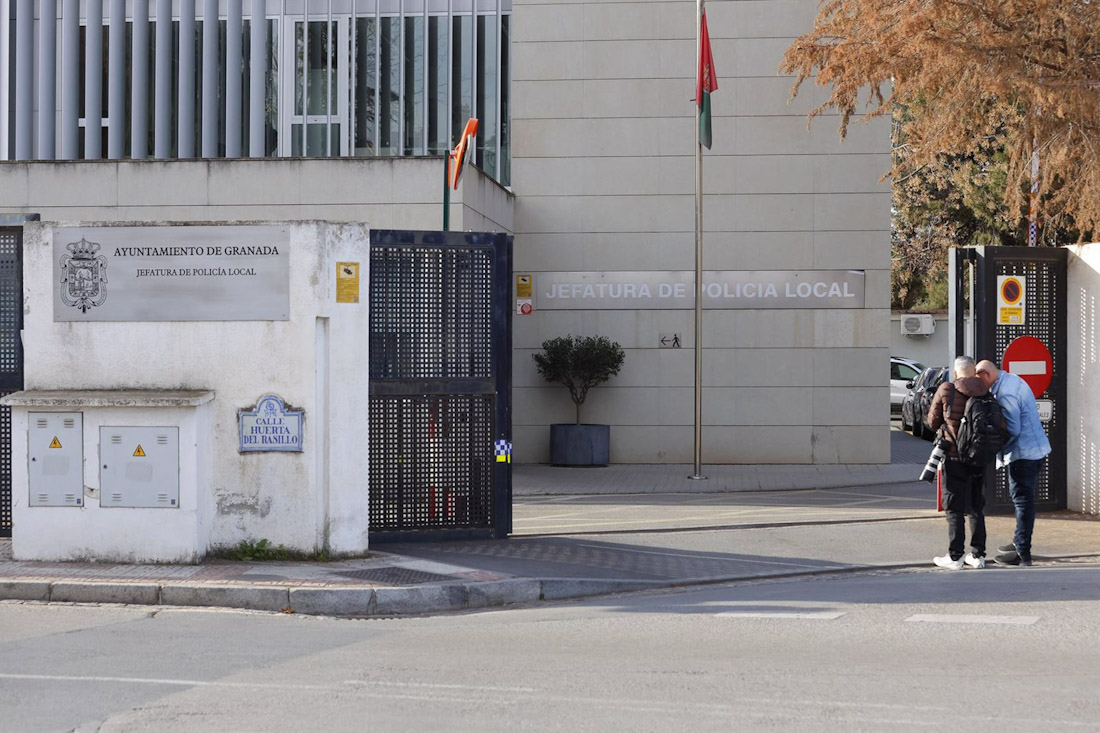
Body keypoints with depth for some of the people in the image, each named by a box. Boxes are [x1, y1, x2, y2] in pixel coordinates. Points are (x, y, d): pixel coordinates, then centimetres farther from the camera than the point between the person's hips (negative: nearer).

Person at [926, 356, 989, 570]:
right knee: (976, 507, 15)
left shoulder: (946, 390, -10)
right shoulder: (985, 394, -1)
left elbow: (933, 423, 1)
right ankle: (978, 554, 17)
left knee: (954, 508, 1)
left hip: (955, 458, -4)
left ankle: (955, 557, -1)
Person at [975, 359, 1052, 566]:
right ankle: (1020, 542, 30)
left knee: (1022, 499, -6)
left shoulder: (1006, 393, -22)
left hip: (1023, 452, -10)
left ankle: (1023, 553, -4)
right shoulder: (1012, 379, 11)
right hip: (1034, 448, 10)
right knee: (1022, 498, 19)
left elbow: (1012, 430, -22)